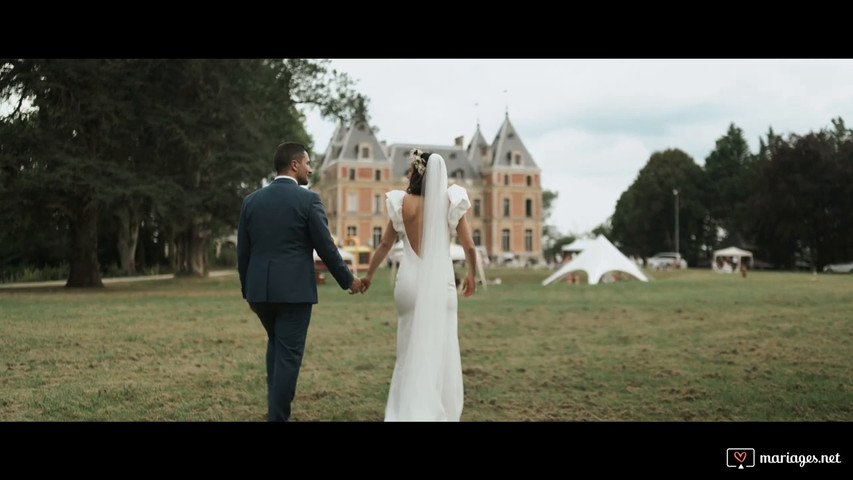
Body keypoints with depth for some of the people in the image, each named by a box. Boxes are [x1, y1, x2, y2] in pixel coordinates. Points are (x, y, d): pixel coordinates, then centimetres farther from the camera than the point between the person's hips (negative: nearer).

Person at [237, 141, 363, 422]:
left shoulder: (251, 200, 5)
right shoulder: (308, 199, -8)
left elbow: (242, 252, 8)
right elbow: (326, 247, -6)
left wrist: (247, 290, 20)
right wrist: (348, 280, 7)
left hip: (260, 289, 5)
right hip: (295, 290, -5)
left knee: (276, 344, 25)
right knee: (288, 354, 2)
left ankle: (276, 406, 21)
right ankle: (278, 415, 5)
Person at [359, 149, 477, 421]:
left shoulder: (403, 203, -2)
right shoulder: (451, 202, -2)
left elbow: (385, 244, 6)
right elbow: (469, 247, 0)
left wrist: (368, 275, 21)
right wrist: (471, 276, 18)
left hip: (410, 282, 1)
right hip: (440, 282, -1)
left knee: (411, 351, 14)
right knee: (440, 352, 7)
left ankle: (408, 412, 18)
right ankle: (439, 414, 8)